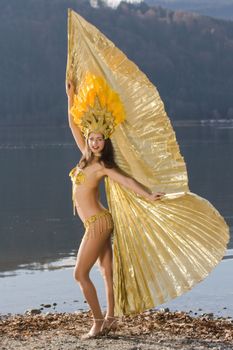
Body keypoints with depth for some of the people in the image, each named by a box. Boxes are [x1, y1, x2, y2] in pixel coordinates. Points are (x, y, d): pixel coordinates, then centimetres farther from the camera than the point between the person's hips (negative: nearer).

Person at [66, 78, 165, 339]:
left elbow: (126, 181, -25)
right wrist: (71, 97, 11)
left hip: (98, 223, -8)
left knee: (80, 274, -7)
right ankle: (110, 320, 17)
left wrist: (149, 196, -37)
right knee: (107, 272, 11)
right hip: (97, 222, 8)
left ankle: (98, 322, -2)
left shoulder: (103, 167, -14)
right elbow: (74, 124, 13)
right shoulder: (86, 156, 6)